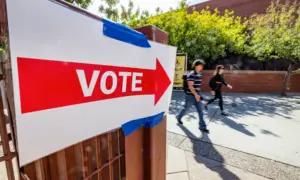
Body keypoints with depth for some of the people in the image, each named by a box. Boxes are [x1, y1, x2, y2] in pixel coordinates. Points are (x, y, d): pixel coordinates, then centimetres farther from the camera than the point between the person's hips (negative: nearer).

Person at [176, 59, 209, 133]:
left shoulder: (199, 75, 9)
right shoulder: (191, 75, -18)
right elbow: (190, 86, -23)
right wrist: (196, 95, -24)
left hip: (197, 95, 7)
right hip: (190, 96, -7)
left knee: (200, 111, 5)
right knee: (186, 108, 12)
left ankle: (202, 127, 14)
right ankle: (179, 117, 39)